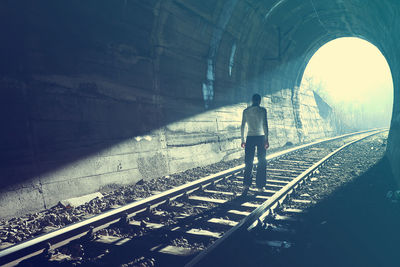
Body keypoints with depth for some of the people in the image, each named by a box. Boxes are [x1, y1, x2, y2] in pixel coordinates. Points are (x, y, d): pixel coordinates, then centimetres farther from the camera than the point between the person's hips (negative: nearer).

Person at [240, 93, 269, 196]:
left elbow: (242, 126, 5)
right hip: (261, 137, -2)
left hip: (250, 138, 2)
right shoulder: (262, 110, -3)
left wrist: (242, 140, 10)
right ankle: (260, 186, 12)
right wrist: (266, 139, -9)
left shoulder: (246, 111, 5)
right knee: (262, 163, 9)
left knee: (248, 163, 3)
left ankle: (246, 185, -13)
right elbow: (265, 125, -10)